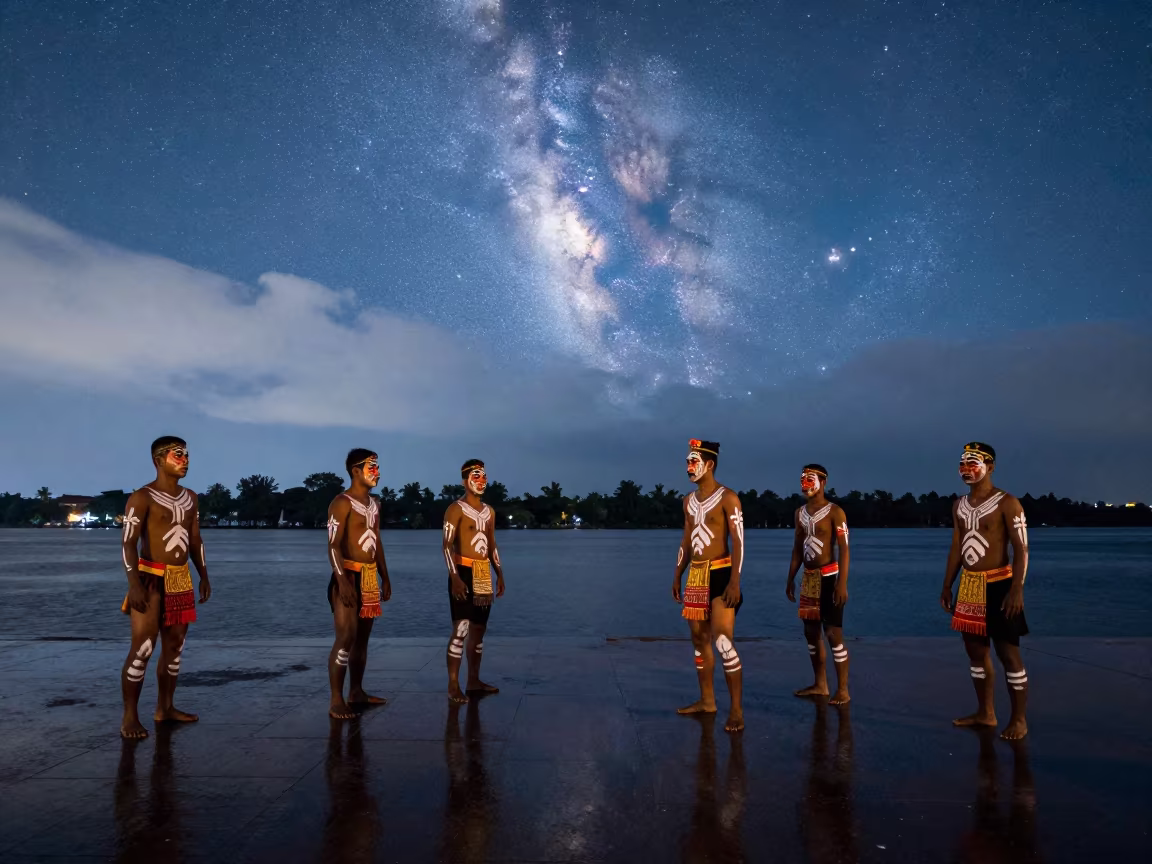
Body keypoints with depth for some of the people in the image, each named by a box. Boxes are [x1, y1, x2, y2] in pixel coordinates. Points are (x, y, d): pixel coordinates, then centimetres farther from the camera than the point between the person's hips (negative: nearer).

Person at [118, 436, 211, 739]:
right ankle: (130, 716, 3)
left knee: (175, 647, 10)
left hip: (181, 580, 7)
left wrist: (204, 575, 13)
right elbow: (128, 542, -14)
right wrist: (134, 584, -22)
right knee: (142, 649, -7)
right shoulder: (142, 497, -9)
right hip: (151, 579, -7)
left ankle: (164, 708, 21)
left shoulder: (190, 498, 12)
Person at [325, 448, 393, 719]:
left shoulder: (374, 503, 14)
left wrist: (385, 577, 18)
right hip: (349, 576, -8)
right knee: (346, 638, -10)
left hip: (370, 577, 8)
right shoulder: (342, 503, -12)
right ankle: (336, 701, -4)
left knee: (363, 637, 13)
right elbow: (333, 546, -17)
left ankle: (357, 692, 23)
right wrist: (342, 580, -24)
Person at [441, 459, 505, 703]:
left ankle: (474, 680, 20)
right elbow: (447, 546, -13)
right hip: (464, 573, -7)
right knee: (461, 629, -10)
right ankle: (453, 686, -5)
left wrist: (499, 575, 14)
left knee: (479, 629, 11)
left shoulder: (488, 511, 14)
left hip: (484, 575, 7)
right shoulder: (456, 509, -8)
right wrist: (455, 577, -22)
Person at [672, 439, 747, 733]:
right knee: (699, 639, 11)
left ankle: (736, 709, -5)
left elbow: (738, 542, -13)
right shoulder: (689, 500, 12)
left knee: (722, 640, -12)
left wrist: (735, 581, -20)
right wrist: (677, 577, 16)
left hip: (720, 574, -7)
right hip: (696, 576, 8)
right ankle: (706, 700, 23)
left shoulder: (727, 498, -10)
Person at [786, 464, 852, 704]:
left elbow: (843, 549, -14)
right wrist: (791, 579, 13)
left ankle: (843, 690, 2)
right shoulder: (800, 513, 11)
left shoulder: (834, 512, -10)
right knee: (811, 631, 11)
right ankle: (820, 684, 22)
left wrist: (842, 583, -20)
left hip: (829, 576, -7)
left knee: (834, 633, -6)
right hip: (809, 578, 7)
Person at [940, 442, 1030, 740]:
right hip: (968, 586, 7)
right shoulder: (959, 506, 11)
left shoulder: (1006, 503, -10)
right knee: (975, 650, 13)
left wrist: (1017, 589, -19)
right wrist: (947, 586, 15)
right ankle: (985, 713, 25)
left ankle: (1019, 719, 11)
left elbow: (1021, 550, -12)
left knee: (1008, 653, -1)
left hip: (997, 584, -7)